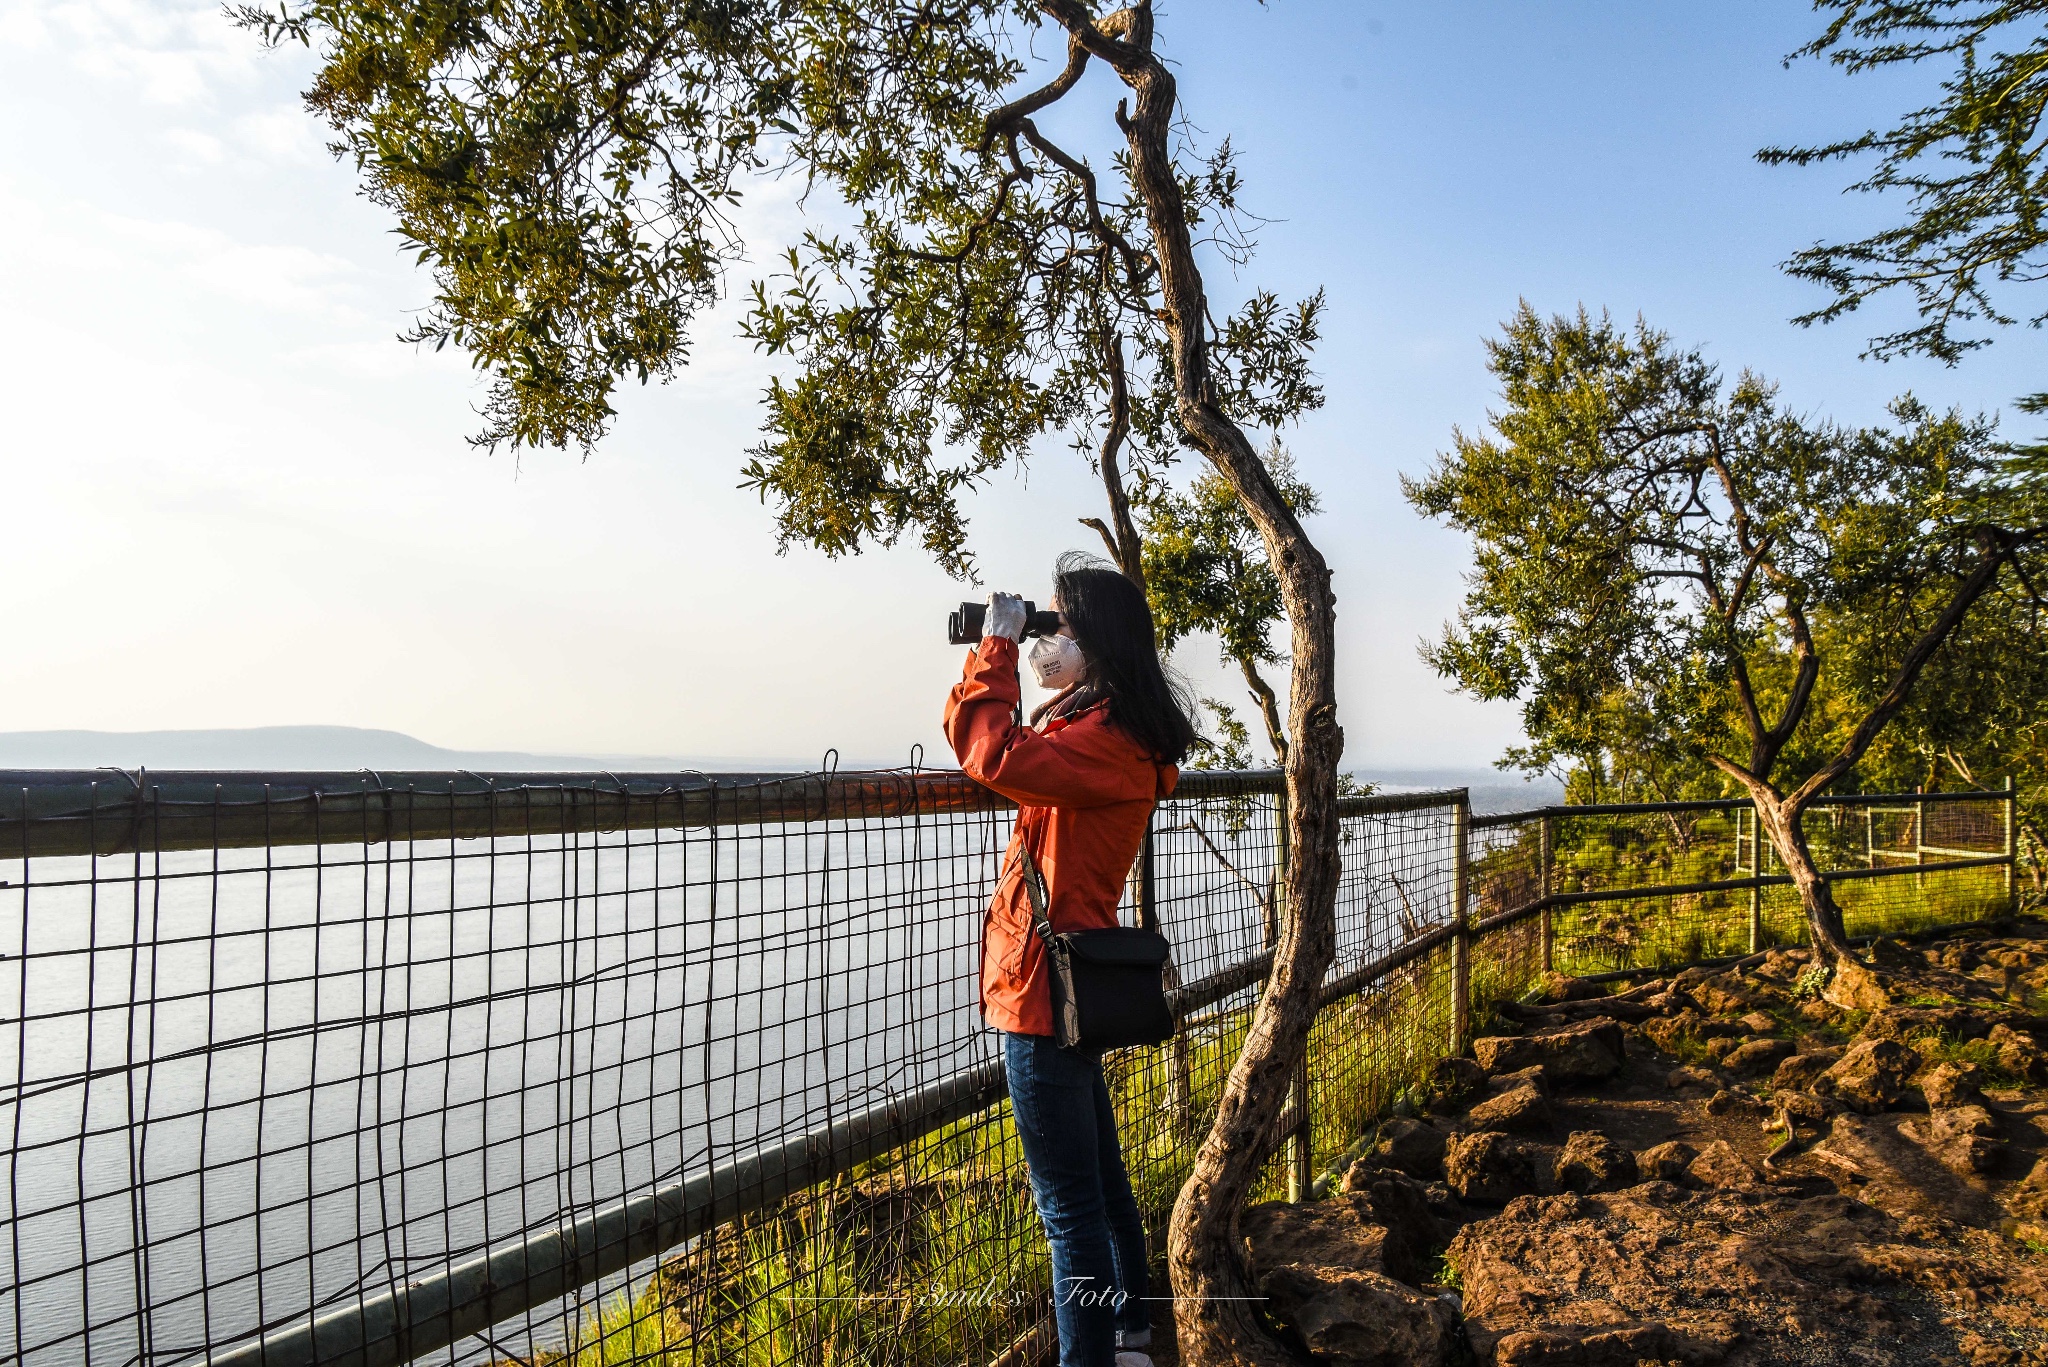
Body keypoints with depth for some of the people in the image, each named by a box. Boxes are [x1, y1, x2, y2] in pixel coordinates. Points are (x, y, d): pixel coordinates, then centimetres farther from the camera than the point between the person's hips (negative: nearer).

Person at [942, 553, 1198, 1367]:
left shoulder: (1108, 741, -19)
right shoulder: (1095, 728, 13)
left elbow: (997, 756, -33)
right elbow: (1009, 755, 22)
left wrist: (996, 647, -19)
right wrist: (993, 656, 11)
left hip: (1047, 992, -11)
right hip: (1070, 987, 11)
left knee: (1070, 1205, 0)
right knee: (1099, 1183, 23)